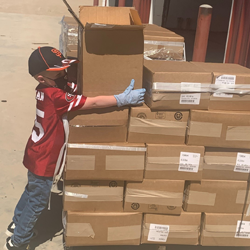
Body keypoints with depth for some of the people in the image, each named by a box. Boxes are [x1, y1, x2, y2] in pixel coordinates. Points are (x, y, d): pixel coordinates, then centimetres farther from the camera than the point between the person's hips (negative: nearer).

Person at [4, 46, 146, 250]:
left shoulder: (46, 89, -5)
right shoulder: (56, 96, -31)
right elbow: (93, 103, -34)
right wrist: (123, 99, -30)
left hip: (37, 155, 9)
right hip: (44, 161, -9)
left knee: (32, 192, 28)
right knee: (37, 202, 10)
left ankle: (16, 226, 47)